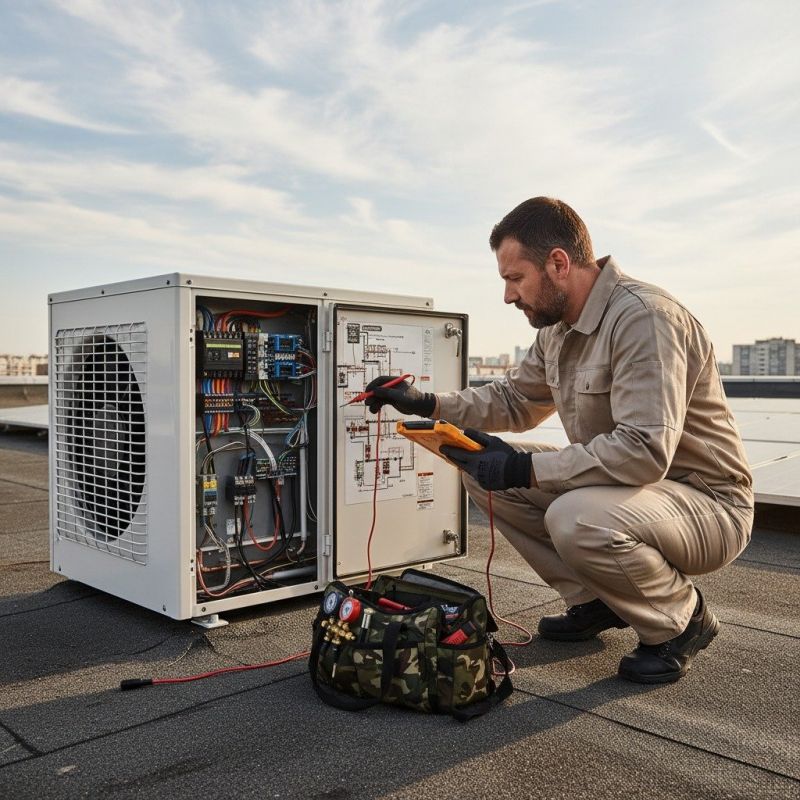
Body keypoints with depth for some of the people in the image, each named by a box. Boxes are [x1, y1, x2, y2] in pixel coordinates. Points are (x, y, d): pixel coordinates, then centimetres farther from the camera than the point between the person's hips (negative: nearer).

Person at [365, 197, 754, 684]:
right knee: (483, 471, 0)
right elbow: (514, 400, 16)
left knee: (577, 518, -37)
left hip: (706, 503, -8)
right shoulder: (558, 328, 4)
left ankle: (683, 618, -5)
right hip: (623, 485, 9)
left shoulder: (644, 316, -25)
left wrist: (525, 469, -28)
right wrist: (426, 403, 4)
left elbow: (645, 450, -33)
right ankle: (595, 601, 11)